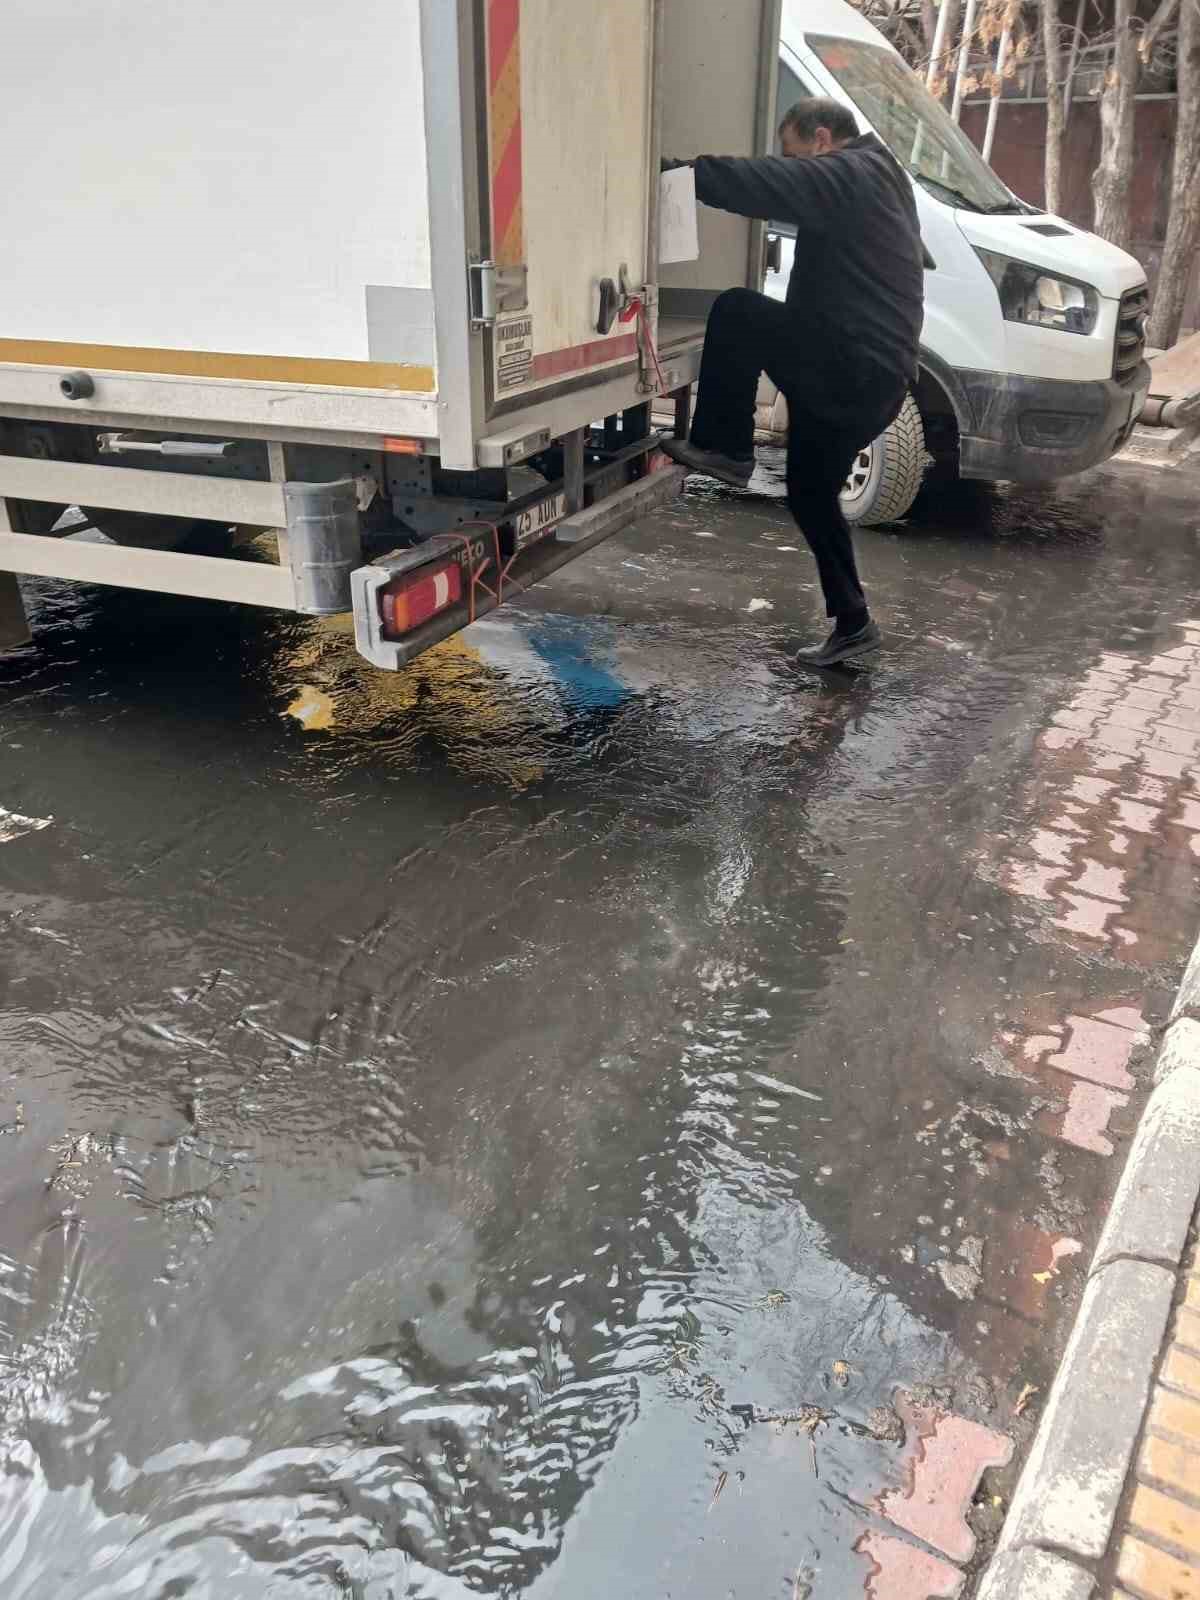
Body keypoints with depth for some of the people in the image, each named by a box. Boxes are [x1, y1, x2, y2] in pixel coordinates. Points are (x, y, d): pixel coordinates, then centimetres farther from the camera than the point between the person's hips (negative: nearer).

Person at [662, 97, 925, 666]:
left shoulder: (846, 175, -9)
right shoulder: (872, 176, 23)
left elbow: (764, 182, -18)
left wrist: (674, 169, -12)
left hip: (847, 367, -10)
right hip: (875, 376, 10)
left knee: (736, 312, -11)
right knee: (811, 493, 15)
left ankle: (723, 449, -4)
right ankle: (851, 623, 21)